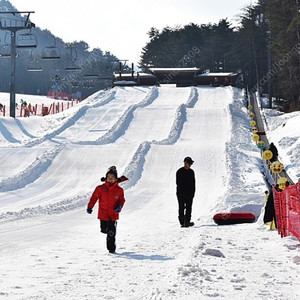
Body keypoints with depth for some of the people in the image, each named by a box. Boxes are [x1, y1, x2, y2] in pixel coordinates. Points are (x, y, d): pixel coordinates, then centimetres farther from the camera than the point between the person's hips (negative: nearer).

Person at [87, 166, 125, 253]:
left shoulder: (119, 190, 1)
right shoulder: (101, 188, 0)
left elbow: (122, 200, 8)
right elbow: (94, 197, 2)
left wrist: (119, 206, -13)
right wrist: (90, 207, -6)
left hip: (113, 215, -1)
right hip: (103, 214, 1)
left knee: (111, 233, -3)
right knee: (104, 230, 4)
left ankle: (111, 248, 9)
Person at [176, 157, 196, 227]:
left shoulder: (191, 172, 13)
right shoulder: (179, 171, -2)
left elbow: (193, 183, 15)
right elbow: (178, 182, -7)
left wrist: (193, 192, 4)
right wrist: (182, 191, -15)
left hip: (189, 193, 4)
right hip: (181, 193, -4)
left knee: (189, 208, -2)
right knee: (181, 208, -2)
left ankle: (187, 222, -2)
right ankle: (182, 222, -1)